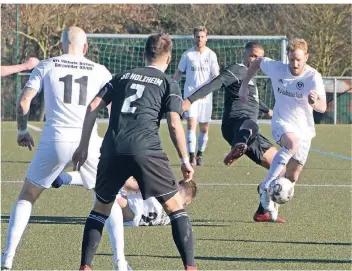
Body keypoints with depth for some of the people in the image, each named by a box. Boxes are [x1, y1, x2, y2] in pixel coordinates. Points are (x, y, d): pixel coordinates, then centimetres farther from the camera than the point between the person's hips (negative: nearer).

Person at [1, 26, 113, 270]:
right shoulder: (99, 71, 10)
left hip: (54, 141, 0)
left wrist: (22, 130, 17)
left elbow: (24, 101, 2)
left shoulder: (46, 66, 8)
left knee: (27, 197, 15)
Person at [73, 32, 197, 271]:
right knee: (175, 207, 5)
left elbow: (93, 107, 14)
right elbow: (174, 124, -1)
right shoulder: (169, 83, 12)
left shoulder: (123, 77, 23)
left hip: (112, 150, 4)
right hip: (145, 150, -4)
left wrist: (83, 146, 17)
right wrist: (185, 160, 5)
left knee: (101, 207, 21)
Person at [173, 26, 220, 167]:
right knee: (191, 123, -16)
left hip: (205, 96, 1)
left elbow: (216, 76, 0)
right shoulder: (187, 55, 2)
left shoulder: (211, 55, 2)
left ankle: (200, 154, 26)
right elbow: (179, 72, 12)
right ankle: (191, 156, -21)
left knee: (204, 128, 7)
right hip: (190, 93, -1)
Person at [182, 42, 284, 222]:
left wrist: (267, 110, 74)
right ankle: (237, 148, -85)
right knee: (249, 126, -48)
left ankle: (262, 213, 15)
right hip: (236, 123, -10)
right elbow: (215, 84, -14)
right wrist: (190, 100, -29)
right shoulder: (238, 70, 2)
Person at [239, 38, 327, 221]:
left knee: (292, 178, 7)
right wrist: (244, 85, 6)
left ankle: (271, 205, 32)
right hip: (281, 123, -1)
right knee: (291, 143, -37)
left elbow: (323, 107, -30)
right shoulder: (276, 68, -11)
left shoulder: (313, 77, -19)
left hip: (304, 130, 1)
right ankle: (266, 186, -31)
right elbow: (257, 62, 11)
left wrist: (315, 102, -53)